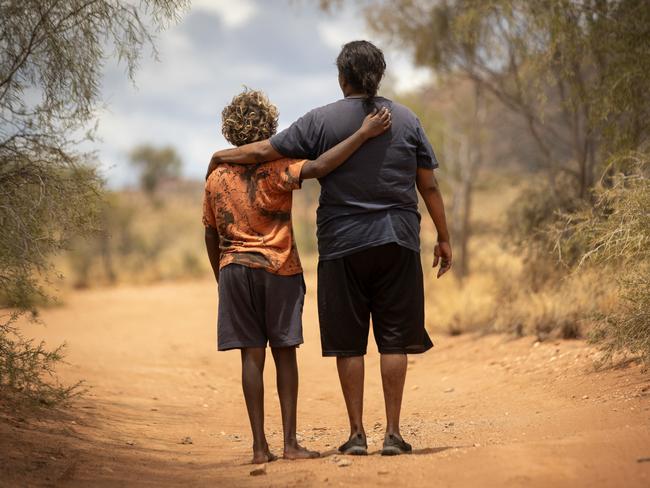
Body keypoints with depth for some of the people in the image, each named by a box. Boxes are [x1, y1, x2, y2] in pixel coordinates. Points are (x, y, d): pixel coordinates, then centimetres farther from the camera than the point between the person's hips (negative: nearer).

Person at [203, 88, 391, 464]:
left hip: (235, 270, 3)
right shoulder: (275, 168, -8)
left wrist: (222, 278, 23)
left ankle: (260, 445, 2)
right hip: (278, 268, -3)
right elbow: (318, 168, -27)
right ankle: (290, 443, 3)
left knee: (252, 356, 3)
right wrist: (363, 133, -26)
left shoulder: (217, 177, 6)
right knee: (284, 354, 4)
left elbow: (211, 237, 12)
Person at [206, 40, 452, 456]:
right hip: (398, 243, 1)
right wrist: (444, 239, 12)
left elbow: (265, 151, 0)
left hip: (343, 245, -1)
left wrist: (221, 156, 17)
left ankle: (357, 434, 7)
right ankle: (393, 434, 4)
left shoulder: (322, 121, -1)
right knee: (394, 340, 4)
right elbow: (429, 186, 5)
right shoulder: (407, 120, 5)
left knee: (348, 343, 5)